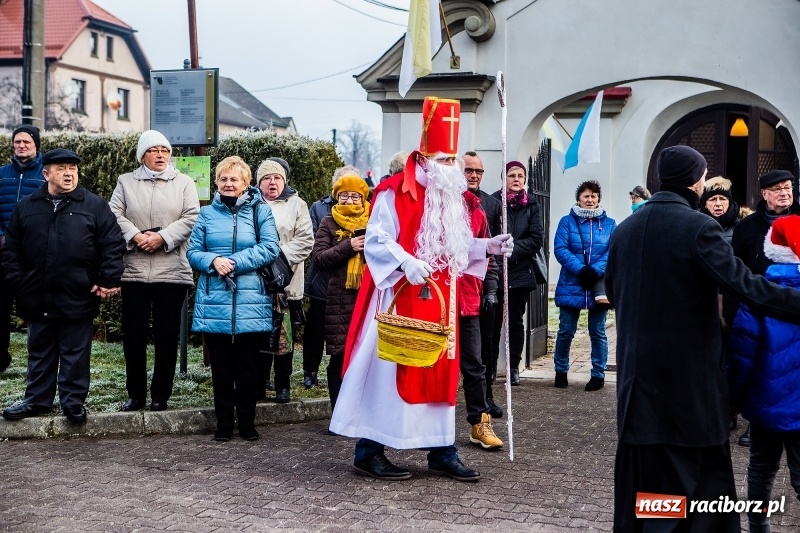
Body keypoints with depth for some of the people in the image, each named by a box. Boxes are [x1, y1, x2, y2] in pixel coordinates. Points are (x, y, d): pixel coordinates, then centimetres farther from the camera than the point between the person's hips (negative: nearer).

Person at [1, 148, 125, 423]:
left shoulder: (95, 205, -1)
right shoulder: (26, 207, 7)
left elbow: (112, 245, -4)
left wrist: (109, 280, -11)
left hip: (78, 298, -3)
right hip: (37, 298, 3)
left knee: (75, 353, 7)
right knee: (40, 352, 15)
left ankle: (73, 400, 17)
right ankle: (37, 399, 26)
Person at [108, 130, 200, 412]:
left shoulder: (184, 182, 7)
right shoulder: (126, 182, 11)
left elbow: (191, 217, -4)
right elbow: (114, 214, 1)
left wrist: (162, 237, -14)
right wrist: (135, 236, -15)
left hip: (172, 271, -1)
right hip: (134, 270, 1)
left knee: (167, 335, 3)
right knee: (133, 333, 5)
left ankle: (160, 394, 13)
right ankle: (135, 393, 17)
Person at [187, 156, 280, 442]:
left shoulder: (260, 211, 4)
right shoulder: (207, 214, 10)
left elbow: (269, 248, -7)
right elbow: (193, 252, 7)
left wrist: (235, 263, -16)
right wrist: (213, 261, -14)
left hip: (250, 303, -2)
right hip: (214, 302, 2)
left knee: (248, 366, 5)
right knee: (220, 367, 7)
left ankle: (247, 423, 17)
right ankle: (224, 423, 17)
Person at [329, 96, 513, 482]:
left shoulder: (453, 197, 14)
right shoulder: (394, 192, -10)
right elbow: (375, 241, -16)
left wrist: (488, 246, 2)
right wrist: (406, 263, -30)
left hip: (439, 300, 8)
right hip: (398, 298, -8)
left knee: (440, 372, 10)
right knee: (388, 371, -4)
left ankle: (442, 453, 17)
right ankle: (369, 451, 5)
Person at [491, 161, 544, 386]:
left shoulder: (532, 205, 5)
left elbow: (536, 239, -2)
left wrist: (511, 250, -11)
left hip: (520, 272, 2)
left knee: (516, 321, 10)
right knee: (493, 321, 2)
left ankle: (514, 367, 18)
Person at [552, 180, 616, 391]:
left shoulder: (609, 224, 8)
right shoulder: (567, 221, 3)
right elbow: (560, 249, -8)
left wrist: (595, 270, -18)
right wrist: (580, 269, -20)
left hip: (599, 287, 1)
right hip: (571, 286, -1)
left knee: (598, 332, 6)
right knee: (566, 331, 5)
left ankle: (598, 374, 16)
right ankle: (561, 371, 20)